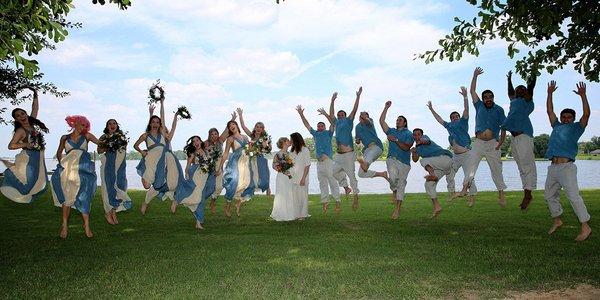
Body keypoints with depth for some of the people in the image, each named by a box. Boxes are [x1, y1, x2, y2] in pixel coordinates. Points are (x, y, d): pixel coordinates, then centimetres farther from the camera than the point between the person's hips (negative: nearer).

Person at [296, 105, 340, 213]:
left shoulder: (328, 133, 8)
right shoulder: (315, 133, 20)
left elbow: (333, 123, -5)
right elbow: (306, 124, 23)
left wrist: (325, 114, -14)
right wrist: (301, 114, 17)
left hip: (328, 160, -5)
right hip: (319, 162, 5)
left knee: (332, 182, -6)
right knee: (322, 183, 7)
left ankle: (337, 201, -5)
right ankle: (325, 202, 11)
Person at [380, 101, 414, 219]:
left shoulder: (409, 134, 4)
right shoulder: (392, 131, 17)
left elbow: (406, 147, -9)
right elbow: (381, 121, 9)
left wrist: (396, 140, -17)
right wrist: (386, 108, 7)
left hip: (404, 162, -2)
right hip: (392, 159, 2)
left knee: (401, 184, 0)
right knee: (393, 177, -26)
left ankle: (397, 210, 5)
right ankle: (394, 191, 8)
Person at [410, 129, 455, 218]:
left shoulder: (424, 137, 0)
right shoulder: (417, 147, 21)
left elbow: (427, 141, -24)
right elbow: (415, 160, 14)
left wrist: (422, 141, -44)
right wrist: (413, 152, -4)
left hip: (445, 157, -8)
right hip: (439, 166, 8)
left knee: (424, 161, -22)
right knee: (428, 184, 3)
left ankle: (432, 174, -43)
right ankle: (436, 206, 6)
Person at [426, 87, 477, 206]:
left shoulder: (463, 122, 0)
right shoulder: (449, 125, 13)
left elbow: (466, 110, -11)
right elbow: (439, 119, 25)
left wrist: (465, 96, -22)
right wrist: (431, 109, 28)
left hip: (466, 154, -6)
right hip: (455, 156, 6)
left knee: (469, 176, -5)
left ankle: (472, 196, 3)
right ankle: (452, 193, 17)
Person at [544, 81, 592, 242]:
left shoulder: (576, 127, 11)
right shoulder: (557, 126, 23)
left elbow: (586, 114, -3)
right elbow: (549, 111, 27)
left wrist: (583, 96, -7)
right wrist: (550, 94, 25)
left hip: (567, 166, -6)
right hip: (553, 167, 6)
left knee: (573, 196, -13)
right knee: (549, 195, 11)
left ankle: (585, 227, -10)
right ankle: (557, 220, 28)